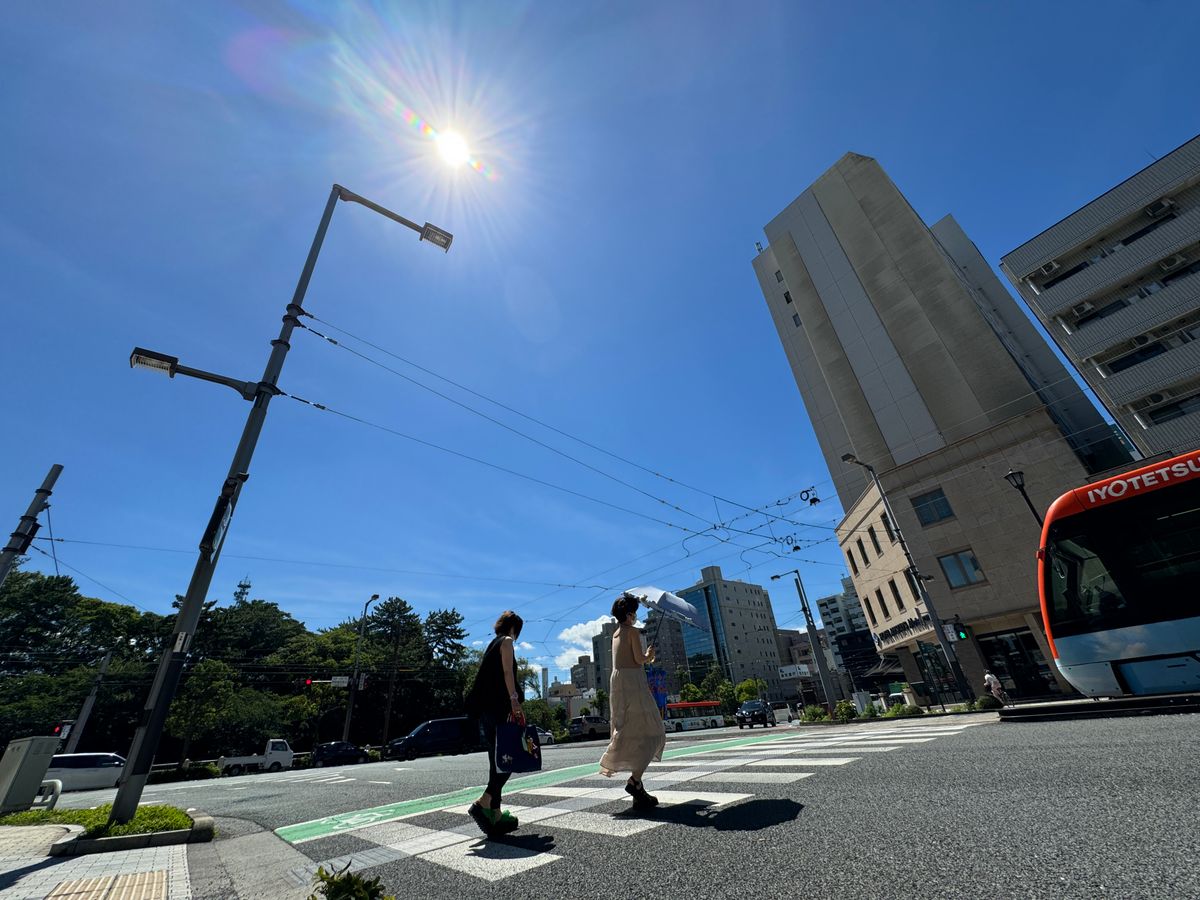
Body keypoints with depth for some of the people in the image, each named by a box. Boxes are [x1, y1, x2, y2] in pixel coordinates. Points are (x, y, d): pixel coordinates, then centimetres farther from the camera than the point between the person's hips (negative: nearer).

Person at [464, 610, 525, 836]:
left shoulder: (492, 644, 22)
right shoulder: (506, 641, -2)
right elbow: (507, 672, -14)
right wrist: (515, 700, -20)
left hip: (484, 710, 9)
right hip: (498, 707, -9)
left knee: (497, 762, 11)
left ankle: (496, 817, 13)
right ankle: (483, 802, -14)